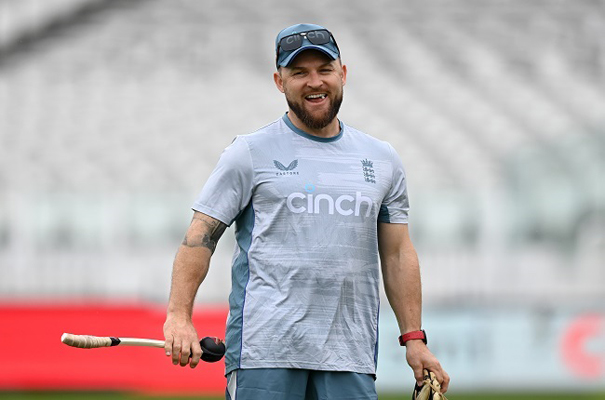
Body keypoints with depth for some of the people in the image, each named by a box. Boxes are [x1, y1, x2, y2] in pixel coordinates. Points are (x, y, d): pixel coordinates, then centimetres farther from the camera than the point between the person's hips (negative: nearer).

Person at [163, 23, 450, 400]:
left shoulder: (383, 159, 16)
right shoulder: (250, 152, 5)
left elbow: (398, 253, 18)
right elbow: (201, 235, 0)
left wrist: (414, 339, 10)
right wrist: (179, 315, -13)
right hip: (265, 347, -3)